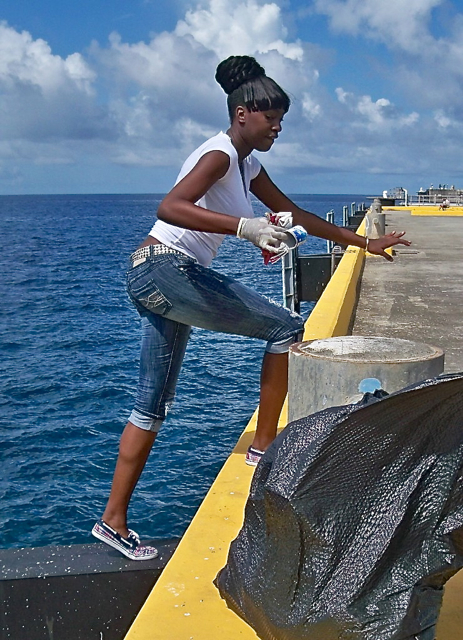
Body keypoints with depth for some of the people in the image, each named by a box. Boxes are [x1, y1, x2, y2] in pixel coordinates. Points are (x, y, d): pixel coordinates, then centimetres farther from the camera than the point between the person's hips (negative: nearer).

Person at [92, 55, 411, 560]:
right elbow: (170, 207, -28)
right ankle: (264, 447, 4)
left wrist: (363, 243, 27)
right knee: (287, 328, -6)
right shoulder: (219, 153, -11)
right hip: (164, 269, -10)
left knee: (153, 406, 10)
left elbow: (293, 213, 25)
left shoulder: (246, 165, 19)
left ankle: (113, 521, 16)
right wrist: (246, 227, -37)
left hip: (158, 281, 10)